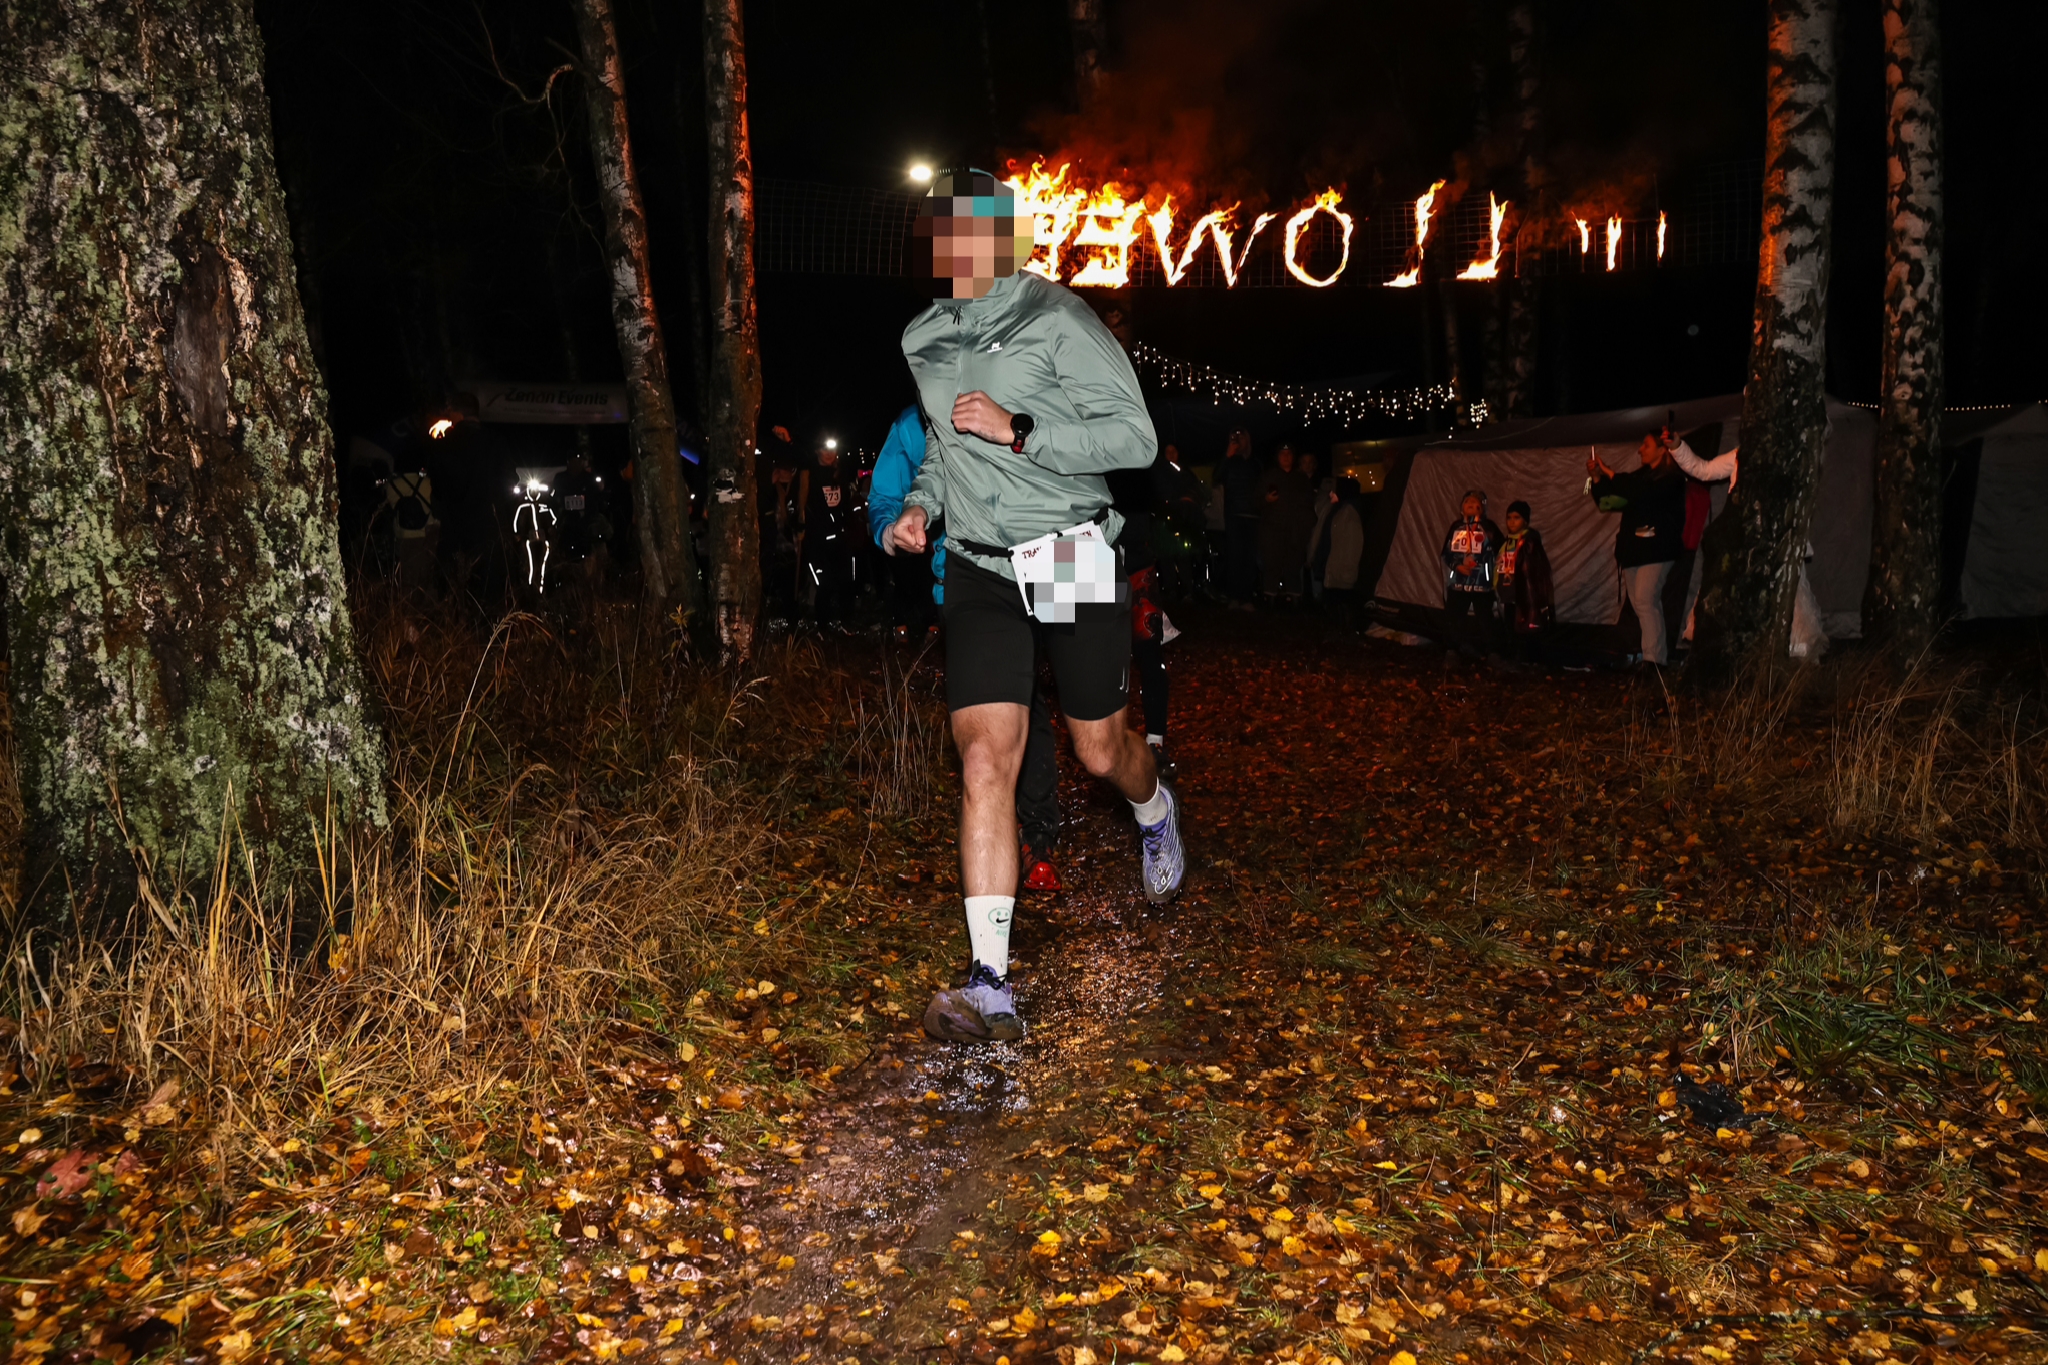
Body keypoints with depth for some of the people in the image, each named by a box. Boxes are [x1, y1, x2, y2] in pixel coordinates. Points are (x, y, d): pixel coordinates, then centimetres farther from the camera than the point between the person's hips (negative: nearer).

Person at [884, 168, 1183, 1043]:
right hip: (980, 575, 4)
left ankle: (1155, 813, 51)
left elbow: (1135, 438, -13)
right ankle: (990, 989, -9)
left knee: (1101, 752, 11)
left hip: (1073, 565, -4)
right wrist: (921, 503, 7)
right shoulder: (927, 341, 10)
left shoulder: (1054, 321, -10)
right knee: (985, 763, -9)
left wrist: (1015, 431, -22)